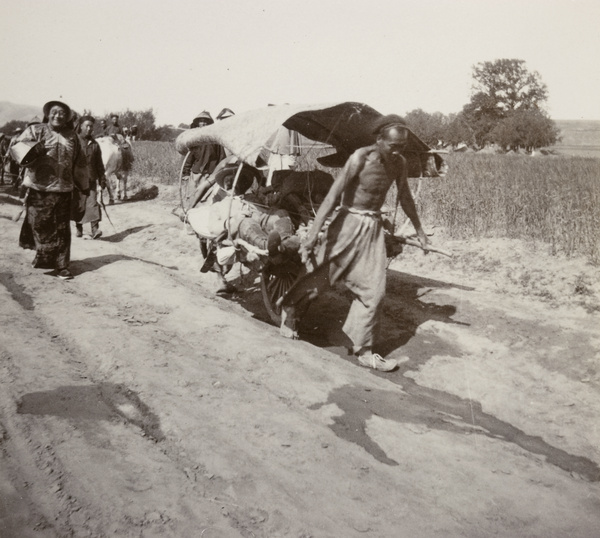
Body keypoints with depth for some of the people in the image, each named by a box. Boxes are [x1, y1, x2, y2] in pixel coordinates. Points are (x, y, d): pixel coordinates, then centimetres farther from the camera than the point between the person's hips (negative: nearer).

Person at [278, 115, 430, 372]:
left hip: (374, 228, 5)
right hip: (349, 224, -5)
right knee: (320, 278, 5)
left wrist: (419, 230, 23)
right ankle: (288, 309, 33)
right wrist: (313, 234, -31)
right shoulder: (360, 158, -19)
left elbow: (405, 198, 16)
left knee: (373, 290, 2)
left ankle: (363, 350, 12)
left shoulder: (399, 163, -1)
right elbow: (332, 196, -24)